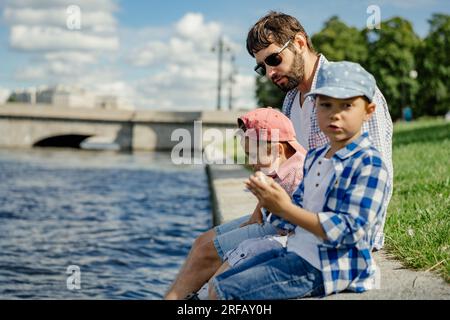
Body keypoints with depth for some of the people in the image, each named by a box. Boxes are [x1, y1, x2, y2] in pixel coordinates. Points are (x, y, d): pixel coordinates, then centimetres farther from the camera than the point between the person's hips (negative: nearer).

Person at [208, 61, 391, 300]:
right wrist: (272, 203, -5)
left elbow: (350, 230, -23)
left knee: (225, 292, -13)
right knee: (217, 283, 13)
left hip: (325, 267, -9)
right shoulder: (314, 157, 11)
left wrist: (286, 209, -25)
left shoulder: (369, 164, -16)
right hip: (296, 252, 9)